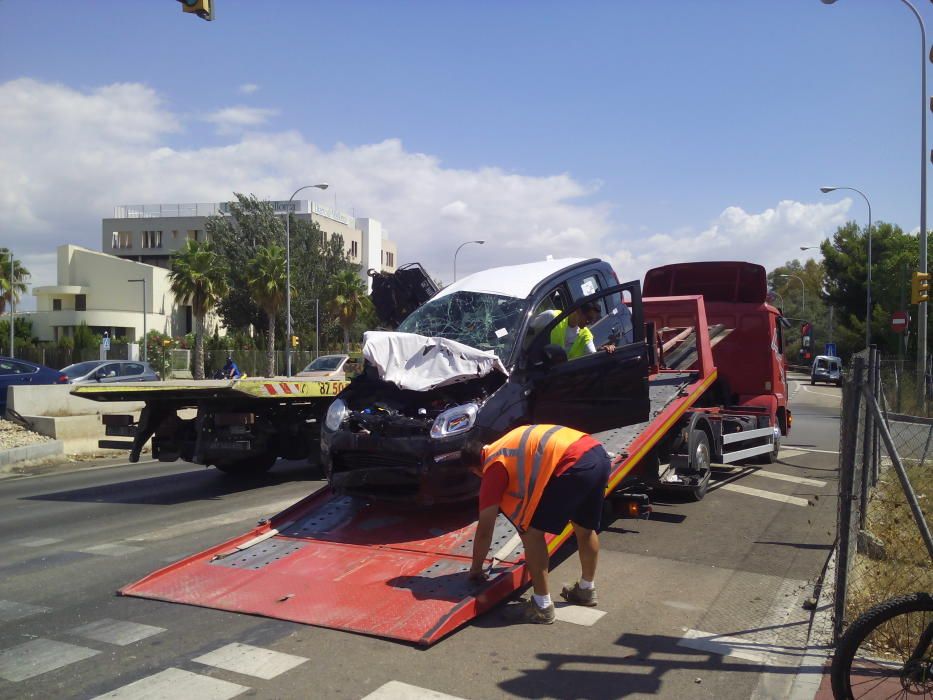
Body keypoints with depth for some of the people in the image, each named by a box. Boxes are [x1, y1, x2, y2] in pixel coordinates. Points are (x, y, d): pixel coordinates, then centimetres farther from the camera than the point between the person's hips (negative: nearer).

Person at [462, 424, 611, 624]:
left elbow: (485, 529, 10)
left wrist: (476, 568, 24)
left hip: (574, 465, -9)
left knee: (531, 532, 5)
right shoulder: (506, 445, 29)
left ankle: (543, 606, 10)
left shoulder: (494, 466, 7)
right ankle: (587, 589, 45)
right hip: (598, 454, 9)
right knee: (585, 528, 28)